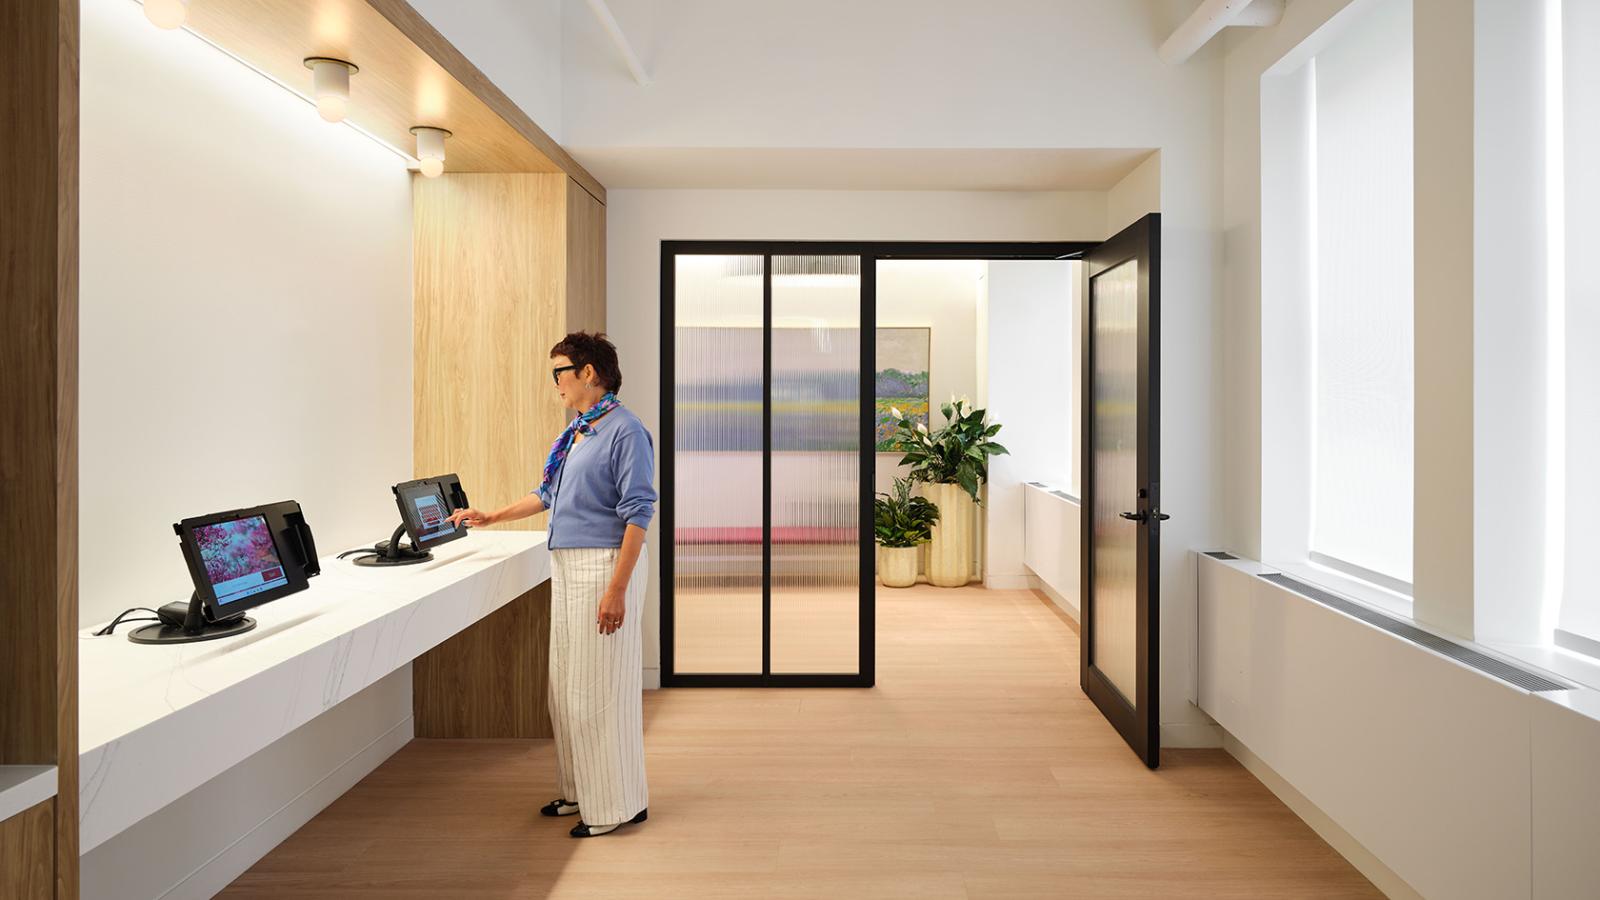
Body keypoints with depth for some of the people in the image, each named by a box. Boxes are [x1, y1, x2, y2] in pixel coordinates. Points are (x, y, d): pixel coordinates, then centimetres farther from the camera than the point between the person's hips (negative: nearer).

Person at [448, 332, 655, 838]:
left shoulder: (625, 431, -13)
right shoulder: (574, 433, 14)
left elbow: (638, 513, -18)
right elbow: (547, 496, 26)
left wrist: (617, 590, -23)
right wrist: (490, 518, 31)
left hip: (604, 566, -9)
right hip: (566, 567, 9)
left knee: (599, 687, -3)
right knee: (567, 685, 15)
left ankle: (617, 803, 12)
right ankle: (580, 790, 30)